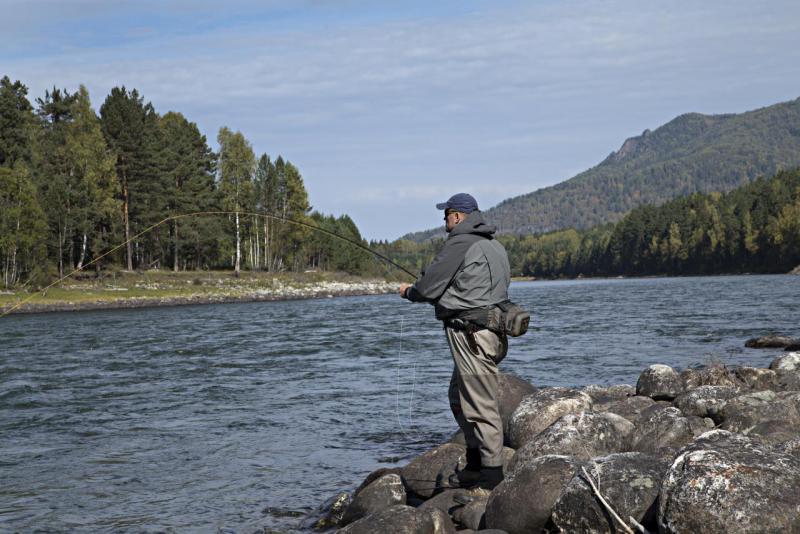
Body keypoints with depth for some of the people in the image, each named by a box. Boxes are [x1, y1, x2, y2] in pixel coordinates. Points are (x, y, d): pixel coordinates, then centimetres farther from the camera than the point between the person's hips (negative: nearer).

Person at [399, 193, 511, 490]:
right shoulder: (495, 246, 17)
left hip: (470, 334, -10)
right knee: (459, 398, 20)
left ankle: (492, 474, -2)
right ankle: (475, 463, 24)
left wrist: (408, 292, 11)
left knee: (481, 404, -6)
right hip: (490, 330, 10)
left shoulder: (460, 244, -12)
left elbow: (429, 286, -11)